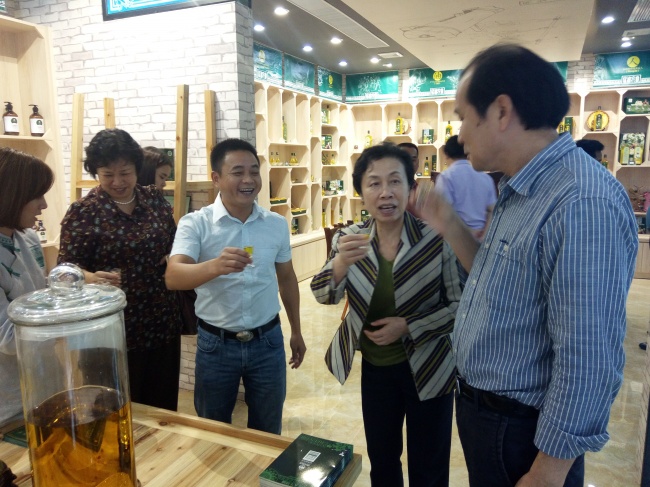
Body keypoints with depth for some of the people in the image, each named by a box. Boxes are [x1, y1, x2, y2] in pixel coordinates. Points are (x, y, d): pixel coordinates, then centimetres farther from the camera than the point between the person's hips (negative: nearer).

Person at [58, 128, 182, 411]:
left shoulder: (155, 199, 4)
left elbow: (174, 244, 16)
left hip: (163, 321, 4)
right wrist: (91, 278, -31)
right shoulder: (83, 212, -9)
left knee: (164, 404, 17)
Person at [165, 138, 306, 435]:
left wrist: (296, 331, 15)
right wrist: (215, 266, -46)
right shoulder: (195, 223, -12)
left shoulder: (276, 224, -1)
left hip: (267, 341, 3)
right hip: (216, 344, -2)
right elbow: (173, 277, -27)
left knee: (268, 433, 19)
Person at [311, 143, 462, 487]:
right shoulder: (350, 239, -8)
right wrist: (341, 262, -36)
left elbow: (460, 305, -12)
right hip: (375, 367, 3)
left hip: (427, 368, -2)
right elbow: (324, 296, -17)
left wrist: (408, 327, -22)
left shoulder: (437, 238, -17)